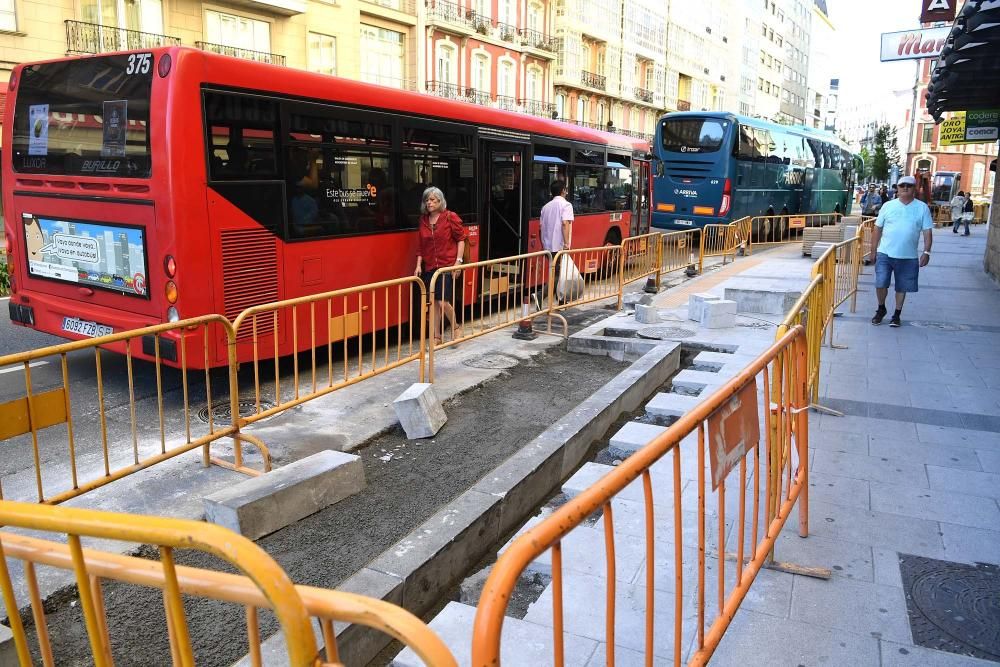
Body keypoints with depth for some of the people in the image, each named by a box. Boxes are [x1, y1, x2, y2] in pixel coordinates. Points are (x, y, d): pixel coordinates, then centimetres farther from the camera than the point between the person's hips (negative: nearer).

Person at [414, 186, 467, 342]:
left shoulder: (451, 217, -5)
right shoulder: (423, 220, 9)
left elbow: (461, 239, -2)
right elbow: (421, 246, 13)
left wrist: (458, 261, -9)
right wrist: (418, 265, 5)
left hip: (447, 267, -5)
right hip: (429, 267, 5)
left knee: (443, 302, -10)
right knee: (434, 302, 7)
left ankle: (456, 327, 16)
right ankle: (437, 336, 16)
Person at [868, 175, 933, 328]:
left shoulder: (922, 208, 0)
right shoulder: (888, 206, 2)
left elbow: (927, 232, 0)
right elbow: (877, 229, 5)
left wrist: (926, 252, -9)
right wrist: (873, 251, 4)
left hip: (908, 257, 0)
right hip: (885, 254, 0)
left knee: (901, 287, 9)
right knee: (880, 284, -4)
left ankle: (897, 314, 25)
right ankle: (881, 309, 21)